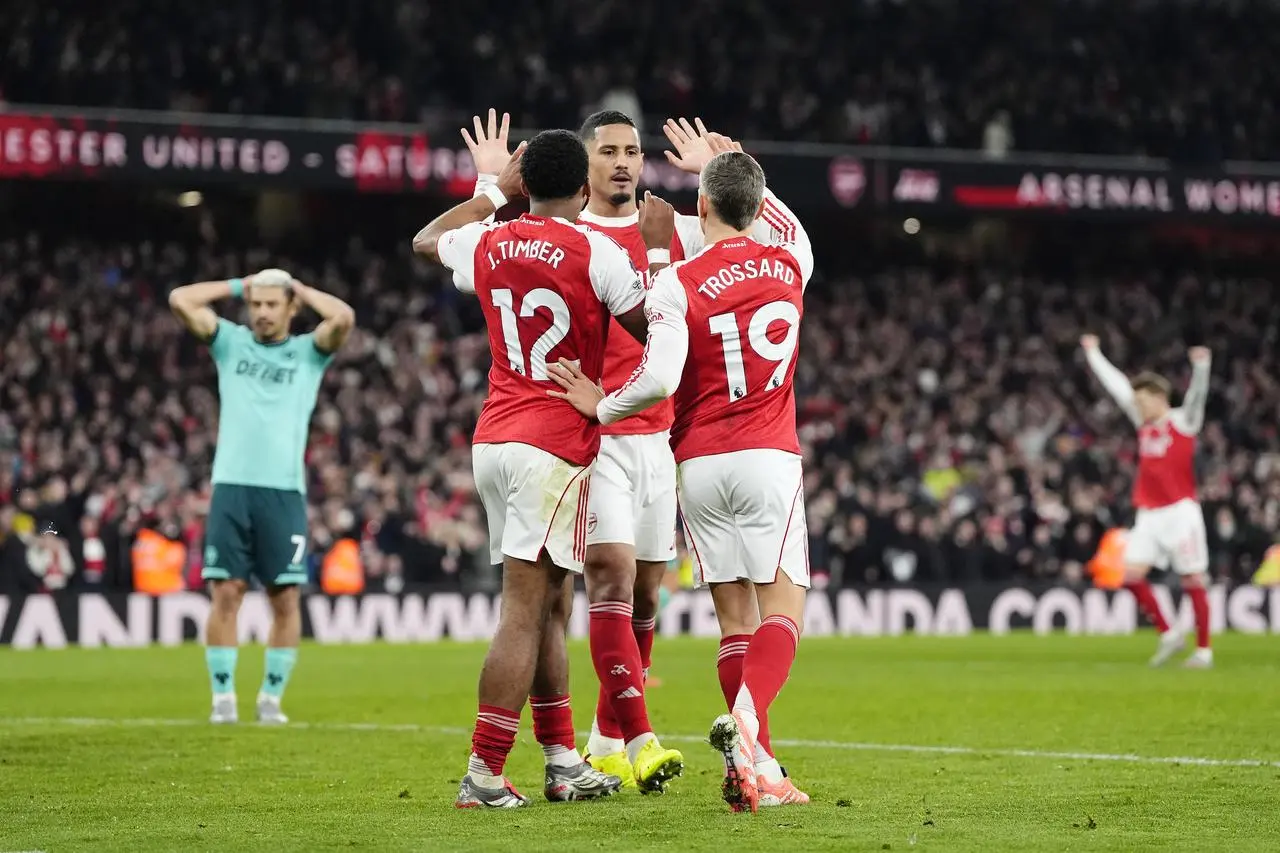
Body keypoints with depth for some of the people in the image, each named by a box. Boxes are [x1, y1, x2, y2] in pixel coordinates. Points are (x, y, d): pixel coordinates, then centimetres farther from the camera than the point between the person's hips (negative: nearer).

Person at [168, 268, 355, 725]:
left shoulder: (308, 351, 10)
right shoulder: (231, 342, 14)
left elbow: (344, 317, -9)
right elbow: (180, 299, 4)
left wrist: (301, 288, 6)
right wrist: (238, 286, 11)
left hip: (284, 490, 0)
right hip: (231, 486, 1)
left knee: (285, 598, -1)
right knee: (226, 593, -4)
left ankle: (271, 697, 7)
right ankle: (223, 696, 1)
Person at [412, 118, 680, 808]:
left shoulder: (489, 244, 8)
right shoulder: (593, 251, -8)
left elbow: (426, 240, 30)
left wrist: (492, 190, 37)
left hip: (494, 441, 7)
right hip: (554, 446, -7)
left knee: (551, 605, 14)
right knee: (525, 612, -8)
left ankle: (563, 763, 16)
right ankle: (484, 775, -11)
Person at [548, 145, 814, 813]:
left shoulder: (678, 284, -7)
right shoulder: (789, 264, 5)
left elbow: (659, 380, -18)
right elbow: (792, 229, 30)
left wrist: (603, 406, 0)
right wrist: (739, 164, 38)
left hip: (699, 463, 0)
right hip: (768, 458, 0)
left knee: (736, 616, 6)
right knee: (782, 608, -3)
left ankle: (750, 767, 1)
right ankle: (747, 717, -30)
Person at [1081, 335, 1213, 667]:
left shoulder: (1183, 421, -2)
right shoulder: (1143, 423, 13)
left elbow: (1197, 393, -20)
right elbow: (1116, 385, 22)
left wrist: (1201, 366, -39)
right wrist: (1094, 354, 31)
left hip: (1180, 511, -6)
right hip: (1148, 513, 6)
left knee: (1193, 579, -3)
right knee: (1132, 574, -6)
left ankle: (1204, 649, 2)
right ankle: (1168, 634, 6)